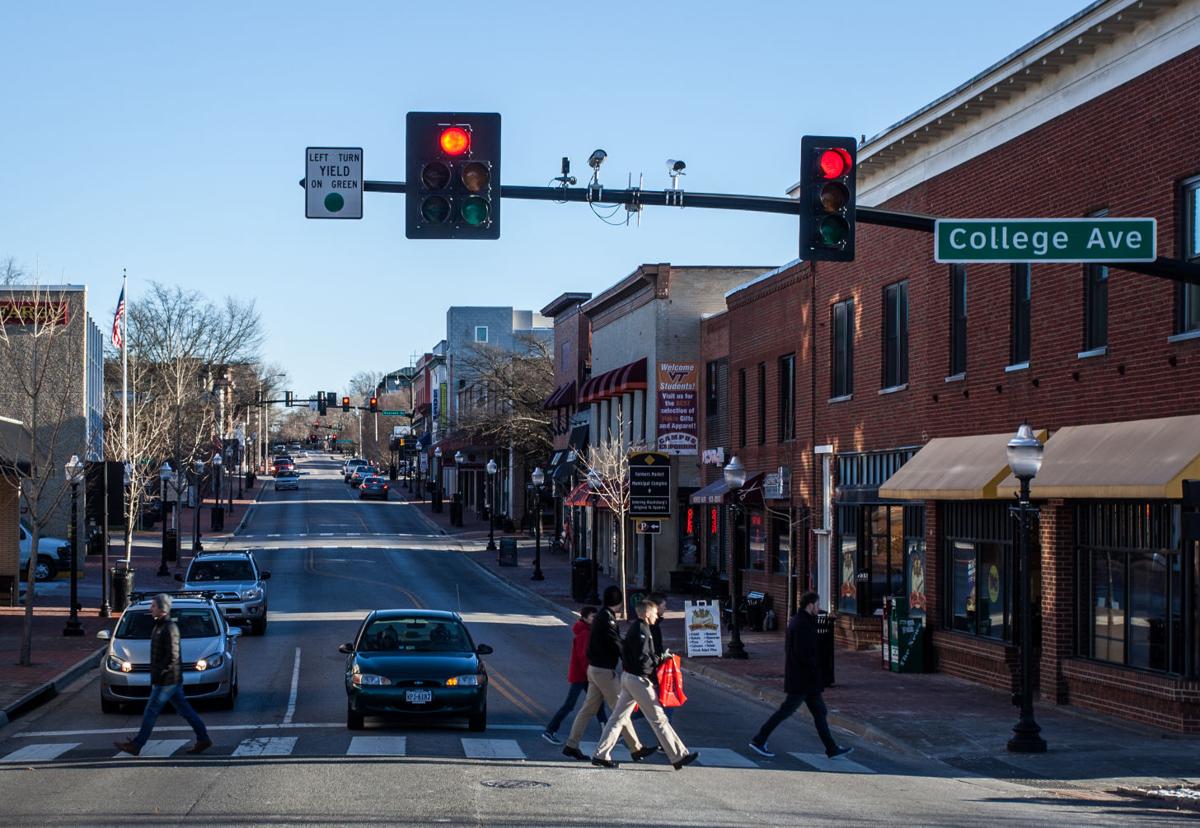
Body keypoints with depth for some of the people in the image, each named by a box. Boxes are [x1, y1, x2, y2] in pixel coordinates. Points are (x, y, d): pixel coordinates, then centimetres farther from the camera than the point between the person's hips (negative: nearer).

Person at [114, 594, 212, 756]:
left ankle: (136, 745, 4)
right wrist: (156, 675, 20)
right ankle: (203, 739, 12)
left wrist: (158, 674, -20)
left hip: (167, 680, -10)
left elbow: (172, 656, -22)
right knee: (184, 710, 11)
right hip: (173, 680, 10)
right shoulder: (160, 626, 14)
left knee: (151, 711, -2)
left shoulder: (169, 629, -17)